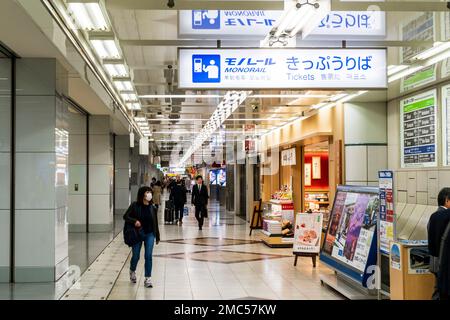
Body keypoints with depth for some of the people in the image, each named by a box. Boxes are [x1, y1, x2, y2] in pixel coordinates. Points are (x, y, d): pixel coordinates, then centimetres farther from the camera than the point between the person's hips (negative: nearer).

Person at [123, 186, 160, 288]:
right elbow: (125, 216, -8)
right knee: (135, 256, 9)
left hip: (149, 234, 2)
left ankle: (148, 278, 3)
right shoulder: (135, 205, -9)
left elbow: (155, 223, 6)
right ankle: (132, 271, 41)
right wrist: (134, 221, -26)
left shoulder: (152, 207, -1)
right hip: (137, 234, -1)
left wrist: (157, 236, 11)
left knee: (148, 256, -7)